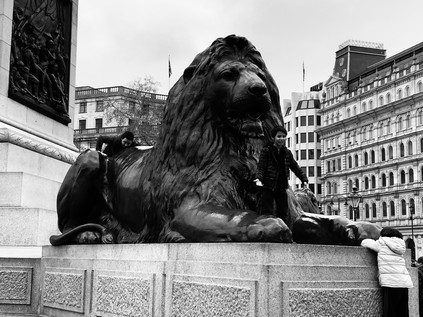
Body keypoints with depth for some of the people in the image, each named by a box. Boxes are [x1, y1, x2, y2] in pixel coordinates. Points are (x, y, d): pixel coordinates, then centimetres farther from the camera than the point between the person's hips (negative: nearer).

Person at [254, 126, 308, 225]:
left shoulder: (287, 153, 10)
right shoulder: (266, 151, -4)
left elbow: (295, 167, 14)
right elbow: (261, 167, -12)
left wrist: (304, 179, 4)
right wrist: (259, 178, -29)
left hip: (281, 188, 5)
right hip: (268, 187, -5)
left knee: (284, 213, 12)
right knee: (267, 213, -3)